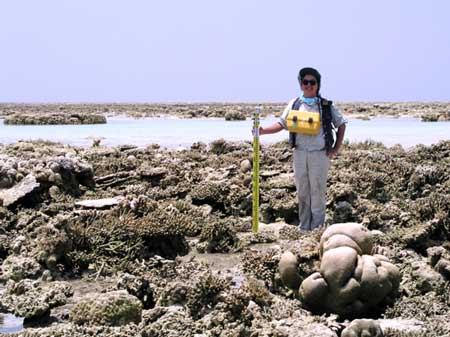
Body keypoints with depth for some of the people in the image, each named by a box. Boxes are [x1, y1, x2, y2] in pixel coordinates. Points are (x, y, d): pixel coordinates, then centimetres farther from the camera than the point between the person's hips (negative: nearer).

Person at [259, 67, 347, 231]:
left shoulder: (326, 105, 2)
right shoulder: (295, 104, 7)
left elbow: (341, 124, 9)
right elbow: (281, 124, 8)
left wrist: (336, 148, 3)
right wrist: (263, 131, -7)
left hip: (320, 154, -2)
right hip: (299, 154, 2)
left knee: (318, 192, -1)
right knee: (302, 193, 9)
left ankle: (317, 228, 7)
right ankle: (304, 228, 19)